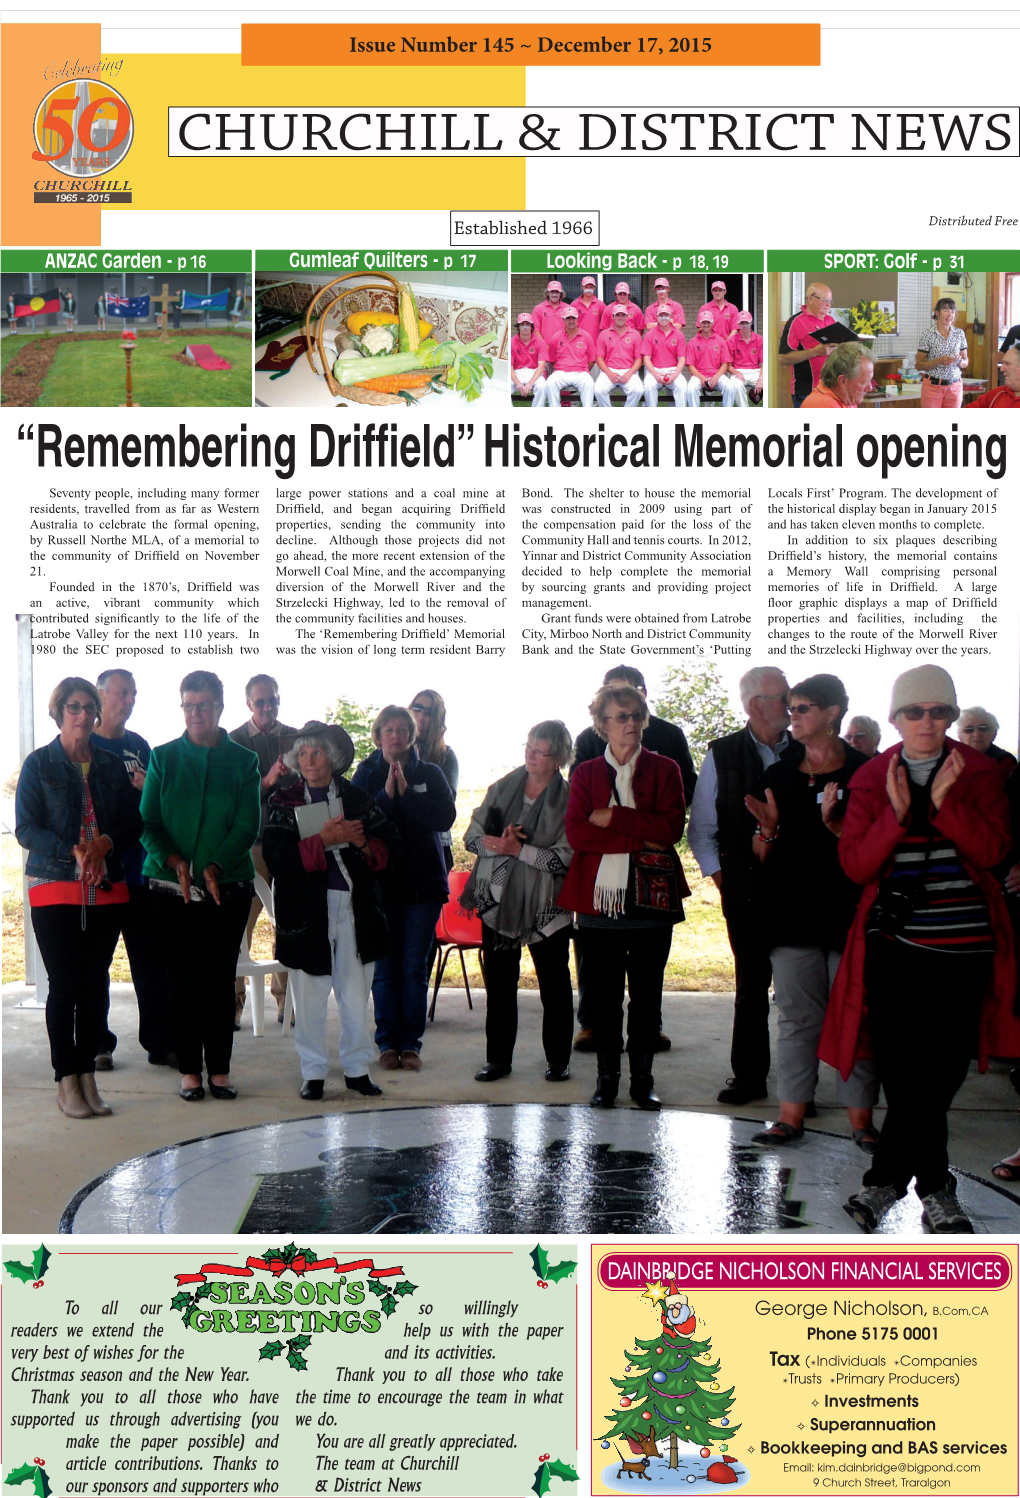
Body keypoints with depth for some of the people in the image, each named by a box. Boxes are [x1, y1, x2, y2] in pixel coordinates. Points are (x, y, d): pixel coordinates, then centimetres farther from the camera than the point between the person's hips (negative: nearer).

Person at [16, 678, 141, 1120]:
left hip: (106, 889, 3)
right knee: (64, 985, -3)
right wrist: (73, 852, -20)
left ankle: (88, 1077, 12)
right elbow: (26, 828, -5)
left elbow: (134, 821, 10)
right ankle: (66, 1083, 5)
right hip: (54, 889, -3)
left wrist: (106, 843, -11)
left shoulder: (112, 765, 12)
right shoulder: (38, 764, 2)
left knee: (96, 984, 4)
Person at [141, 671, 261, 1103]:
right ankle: (189, 1070, 10)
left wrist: (215, 866, -17)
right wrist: (173, 861, -16)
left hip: (227, 886, 0)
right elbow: (147, 821, 2)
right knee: (183, 979, 1)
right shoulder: (163, 757, 6)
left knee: (221, 979, 3)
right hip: (172, 887, 0)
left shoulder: (243, 761, 5)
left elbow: (248, 826, -2)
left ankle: (219, 1068, 12)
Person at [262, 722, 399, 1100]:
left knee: (356, 992, 8)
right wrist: (325, 839, -18)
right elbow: (276, 857, -12)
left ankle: (357, 1068, 21)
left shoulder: (357, 798, 9)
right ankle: (313, 1072, 17)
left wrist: (361, 840, -11)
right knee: (309, 995, 4)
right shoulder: (283, 801, 2)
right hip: (307, 909, -2)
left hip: (355, 907, 2)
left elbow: (390, 844, 8)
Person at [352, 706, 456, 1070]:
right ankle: (387, 1042, 13)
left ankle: (411, 1043, 11)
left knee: (415, 968, 3)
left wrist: (405, 793, -15)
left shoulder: (430, 774, 6)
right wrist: (386, 795, -18)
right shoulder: (366, 774, 5)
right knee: (384, 968, 4)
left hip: (423, 884, 0)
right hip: (379, 882, 0)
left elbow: (445, 818, -9)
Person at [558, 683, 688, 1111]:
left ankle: (642, 1078, 14)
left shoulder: (664, 769, 8)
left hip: (651, 897, 0)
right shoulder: (585, 773, 10)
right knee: (604, 993, 4)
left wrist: (612, 818, -10)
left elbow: (671, 827, -8)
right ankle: (607, 1076, 15)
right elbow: (577, 833, -5)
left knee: (647, 993, 4)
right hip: (598, 896, 1)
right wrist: (640, 837, -12)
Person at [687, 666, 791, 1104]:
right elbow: (701, 829, 7)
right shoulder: (723, 755, 4)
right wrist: (719, 876, -1)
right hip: (747, 893, 0)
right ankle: (749, 1076, 19)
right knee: (752, 986, 8)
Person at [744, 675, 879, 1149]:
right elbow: (761, 855, 14)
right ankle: (791, 1115, 9)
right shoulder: (779, 774, 12)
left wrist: (835, 823, -17)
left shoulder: (864, 773, 2)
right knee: (797, 1017, 5)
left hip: (849, 914, -3)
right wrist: (767, 829, -7)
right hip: (791, 914, 3)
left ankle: (860, 1118, 9)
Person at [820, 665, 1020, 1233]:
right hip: (893, 945, 1)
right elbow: (856, 865, -1)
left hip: (961, 948, 0)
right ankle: (936, 1191, 15)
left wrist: (946, 802, -18)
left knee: (935, 1073, -3)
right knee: (906, 1073, 0)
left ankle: (885, 1181, 13)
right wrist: (896, 813, -15)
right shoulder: (873, 779, 7)